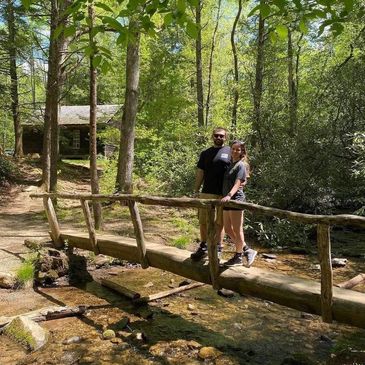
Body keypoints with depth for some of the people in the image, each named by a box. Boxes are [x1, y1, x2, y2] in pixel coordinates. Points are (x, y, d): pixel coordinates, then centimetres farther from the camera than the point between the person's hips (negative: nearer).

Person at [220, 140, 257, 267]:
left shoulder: (241, 165, -6)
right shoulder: (230, 164, 17)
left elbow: (238, 183, -19)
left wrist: (229, 195, -32)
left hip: (236, 199, -9)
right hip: (227, 200, 9)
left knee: (237, 230, 1)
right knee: (228, 230, 12)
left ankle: (238, 257, 15)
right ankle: (247, 250, 23)